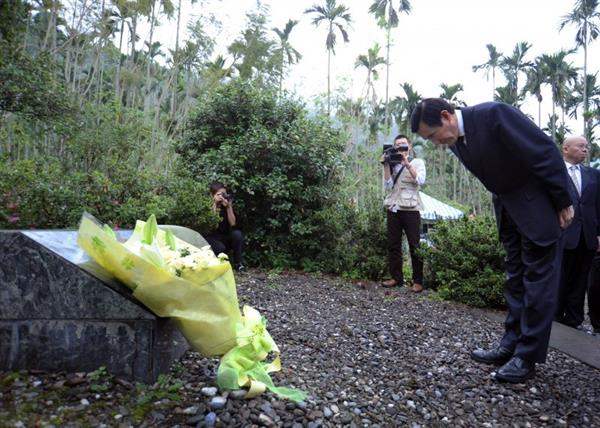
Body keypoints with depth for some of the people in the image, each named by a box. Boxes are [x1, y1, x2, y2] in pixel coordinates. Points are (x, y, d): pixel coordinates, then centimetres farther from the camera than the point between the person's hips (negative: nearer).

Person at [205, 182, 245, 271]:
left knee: (237, 234, -26)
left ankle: (238, 263, -12)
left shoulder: (227, 204, 0)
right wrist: (214, 205, -24)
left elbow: (233, 224, -8)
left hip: (225, 238, 4)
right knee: (220, 248, -35)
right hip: (210, 238, -4)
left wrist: (229, 206, -18)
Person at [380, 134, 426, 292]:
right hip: (393, 208, 4)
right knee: (393, 245, 4)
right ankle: (396, 278, 11)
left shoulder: (417, 162, 9)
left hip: (410, 208, -4)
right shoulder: (393, 164, 17)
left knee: (415, 246, -4)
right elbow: (388, 186, 4)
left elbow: (420, 180, -10)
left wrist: (407, 164, -15)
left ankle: (418, 281, -1)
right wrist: (386, 165, -2)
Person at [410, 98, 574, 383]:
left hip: (539, 200, -8)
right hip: (506, 204, 8)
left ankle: (528, 356, 4)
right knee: (515, 277, 11)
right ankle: (511, 345, 19)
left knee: (538, 277, -2)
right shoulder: (454, 141, -1)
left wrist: (563, 201, -16)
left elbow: (546, 152, -21)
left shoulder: (494, 114, -25)